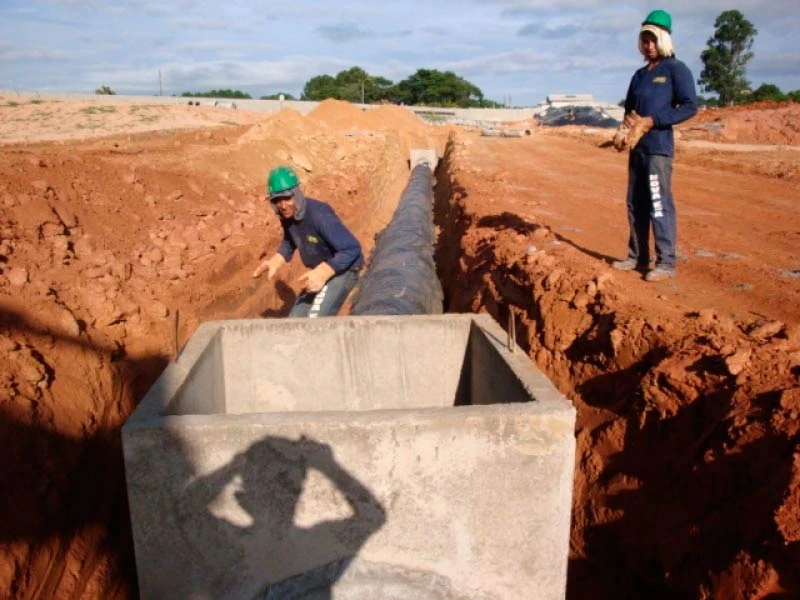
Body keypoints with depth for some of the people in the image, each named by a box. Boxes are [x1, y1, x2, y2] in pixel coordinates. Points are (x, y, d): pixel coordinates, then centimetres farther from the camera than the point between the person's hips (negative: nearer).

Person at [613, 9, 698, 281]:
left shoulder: (676, 69, -3)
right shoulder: (639, 74, 18)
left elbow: (690, 106, -10)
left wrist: (653, 121, -16)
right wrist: (628, 117, 2)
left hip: (658, 147, -8)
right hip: (637, 147, 8)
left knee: (659, 203, -10)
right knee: (635, 203, 10)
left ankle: (666, 262, -6)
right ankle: (638, 256, 19)